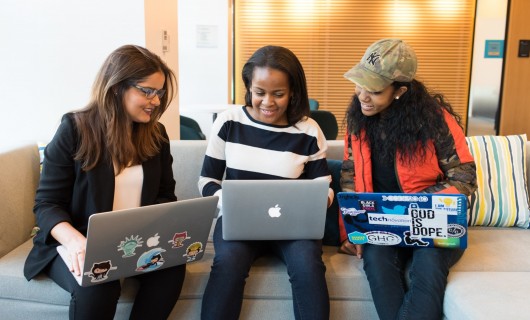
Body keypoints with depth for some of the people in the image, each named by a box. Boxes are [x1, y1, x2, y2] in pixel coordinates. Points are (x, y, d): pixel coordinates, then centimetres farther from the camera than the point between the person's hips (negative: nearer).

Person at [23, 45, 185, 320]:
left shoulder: (156, 134, 5)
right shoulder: (75, 129, -8)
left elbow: (165, 196, 8)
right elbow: (47, 204, -9)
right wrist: (76, 241, -30)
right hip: (81, 243, -3)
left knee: (172, 265, -27)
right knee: (97, 285, -34)